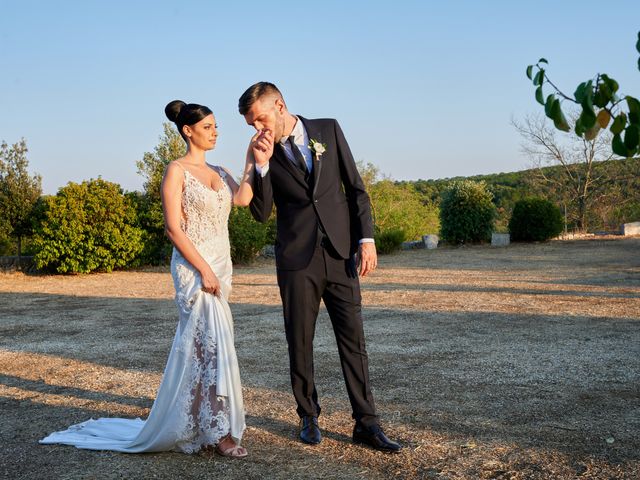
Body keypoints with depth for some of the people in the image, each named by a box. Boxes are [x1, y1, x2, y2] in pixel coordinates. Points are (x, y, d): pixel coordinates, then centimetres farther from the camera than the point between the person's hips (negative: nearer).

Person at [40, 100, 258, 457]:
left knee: (197, 343, 12)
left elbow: (242, 198, -6)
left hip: (221, 266, 7)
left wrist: (252, 160, -6)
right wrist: (204, 270, -18)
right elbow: (174, 228, -13)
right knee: (213, 342, -9)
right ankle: (217, 430, 0)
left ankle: (191, 423, 23)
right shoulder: (177, 171, -6)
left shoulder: (219, 172, 14)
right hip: (194, 266, -7)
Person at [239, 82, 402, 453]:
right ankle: (309, 416, 22)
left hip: (339, 253, 0)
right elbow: (261, 213, -2)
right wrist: (262, 164, -14)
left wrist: (366, 238, -4)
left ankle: (367, 423, 7)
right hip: (297, 258, 0)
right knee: (300, 342, 6)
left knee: (353, 338, 0)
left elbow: (356, 187, 4)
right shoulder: (264, 152, 3)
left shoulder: (328, 129, 3)